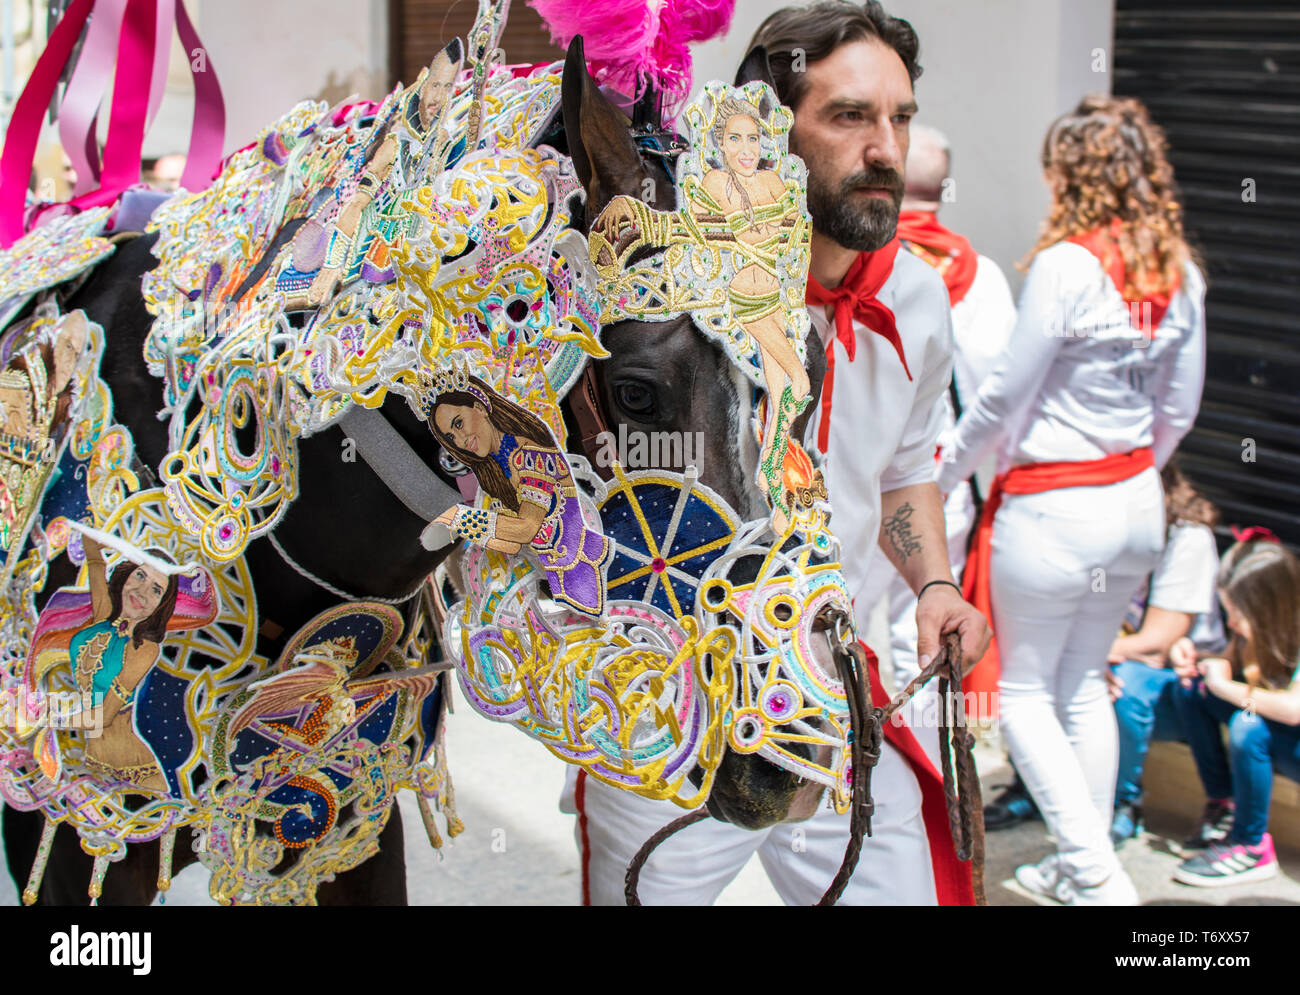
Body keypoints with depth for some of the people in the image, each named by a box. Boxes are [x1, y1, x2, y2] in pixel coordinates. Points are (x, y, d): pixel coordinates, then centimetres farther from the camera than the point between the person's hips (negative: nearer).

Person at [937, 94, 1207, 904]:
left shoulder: (1067, 264, -19)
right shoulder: (1182, 275, 2)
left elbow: (1004, 397, -14)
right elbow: (1180, 407, 10)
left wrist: (943, 480, 1)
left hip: (1052, 506, -7)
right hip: (1136, 503, 7)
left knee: (1025, 690, 9)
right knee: (1084, 684, 20)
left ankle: (1096, 871, 3)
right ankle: (1080, 868, 27)